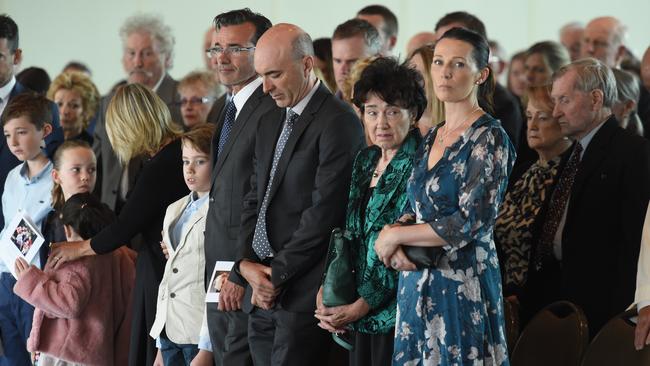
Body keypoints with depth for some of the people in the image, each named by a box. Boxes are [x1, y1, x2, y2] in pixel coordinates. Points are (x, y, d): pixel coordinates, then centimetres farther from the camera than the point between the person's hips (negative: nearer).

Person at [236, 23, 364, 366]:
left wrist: (277, 274, -10)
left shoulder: (338, 122, -10)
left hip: (303, 294, -8)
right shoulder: (270, 125, 19)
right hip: (263, 292, 8)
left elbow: (325, 211, -15)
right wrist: (246, 263, 2)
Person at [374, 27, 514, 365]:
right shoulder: (432, 138, 12)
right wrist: (396, 231, -5)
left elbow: (470, 223, -19)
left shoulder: (490, 138, -11)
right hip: (417, 285, 7)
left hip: (463, 286, -7)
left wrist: (395, 236, -11)